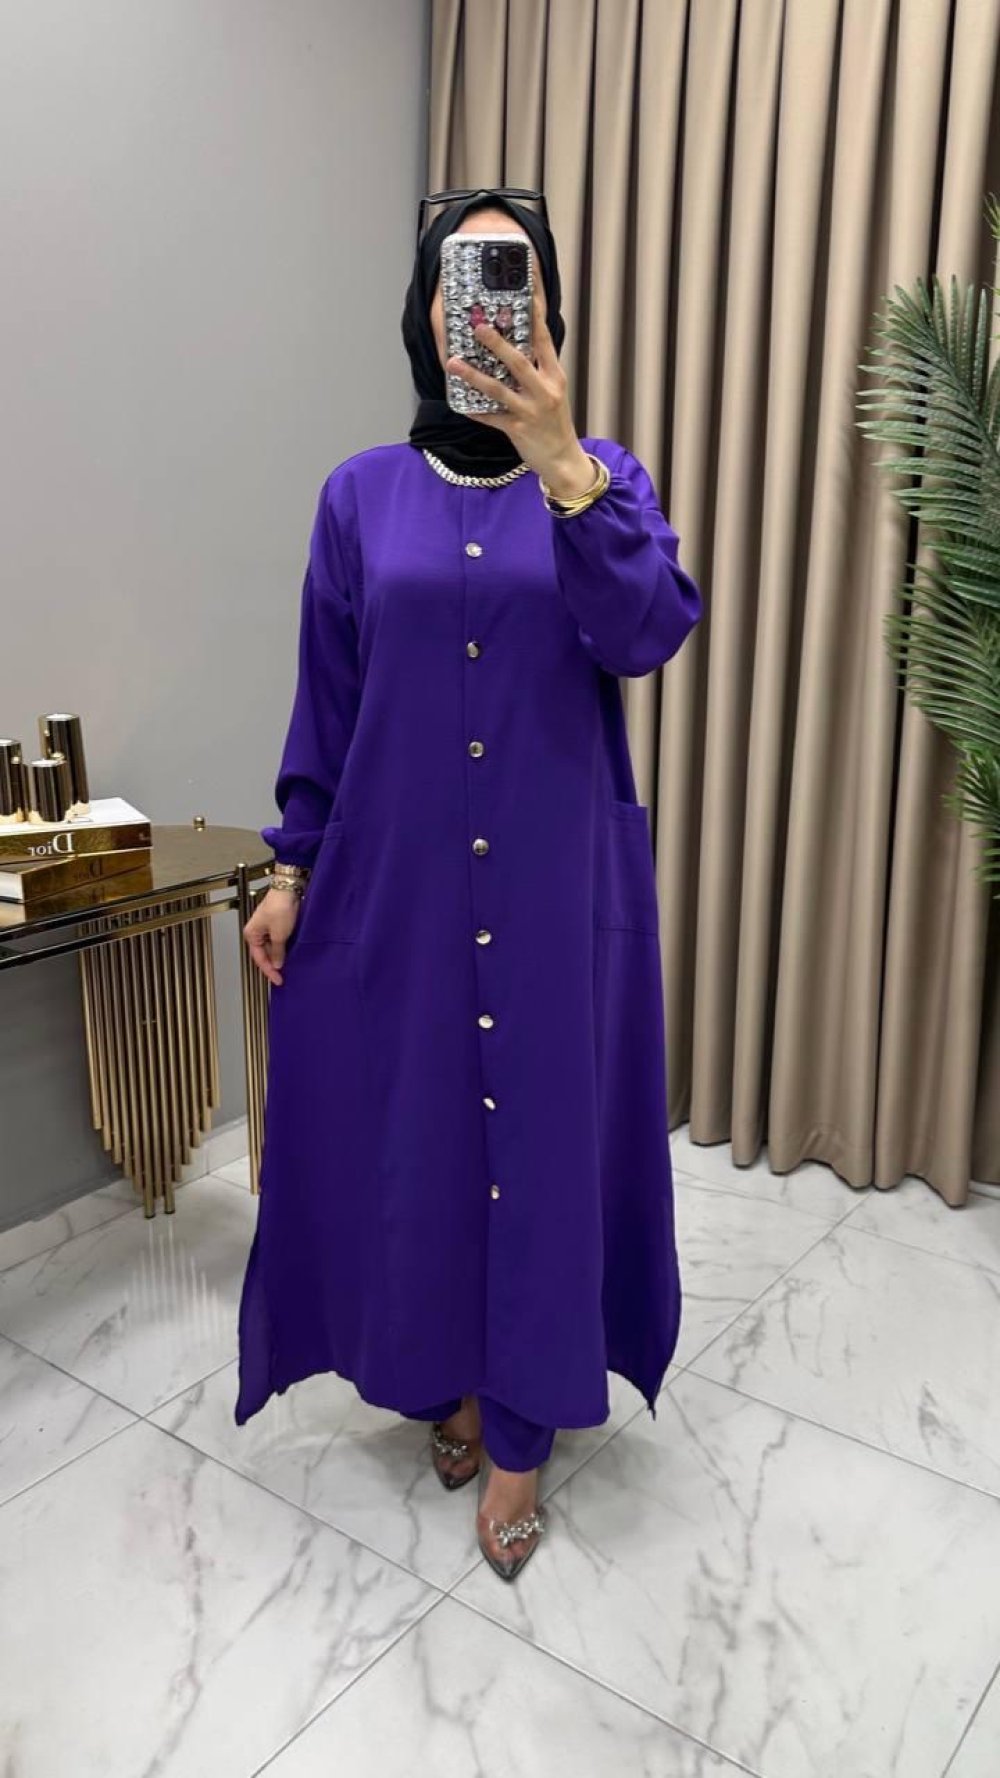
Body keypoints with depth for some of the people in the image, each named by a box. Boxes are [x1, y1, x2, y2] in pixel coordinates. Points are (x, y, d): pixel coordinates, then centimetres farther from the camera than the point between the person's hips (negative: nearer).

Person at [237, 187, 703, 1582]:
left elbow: (647, 636, -19)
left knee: (543, 1127, 6)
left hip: (558, 877, -1)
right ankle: (448, 1378, 37)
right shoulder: (362, 493, 4)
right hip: (397, 874, 2)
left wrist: (560, 460, -33)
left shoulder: (605, 476, 0)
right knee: (410, 1125, 11)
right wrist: (294, 866, 4)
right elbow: (325, 697, 6)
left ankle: (519, 1432, 26)